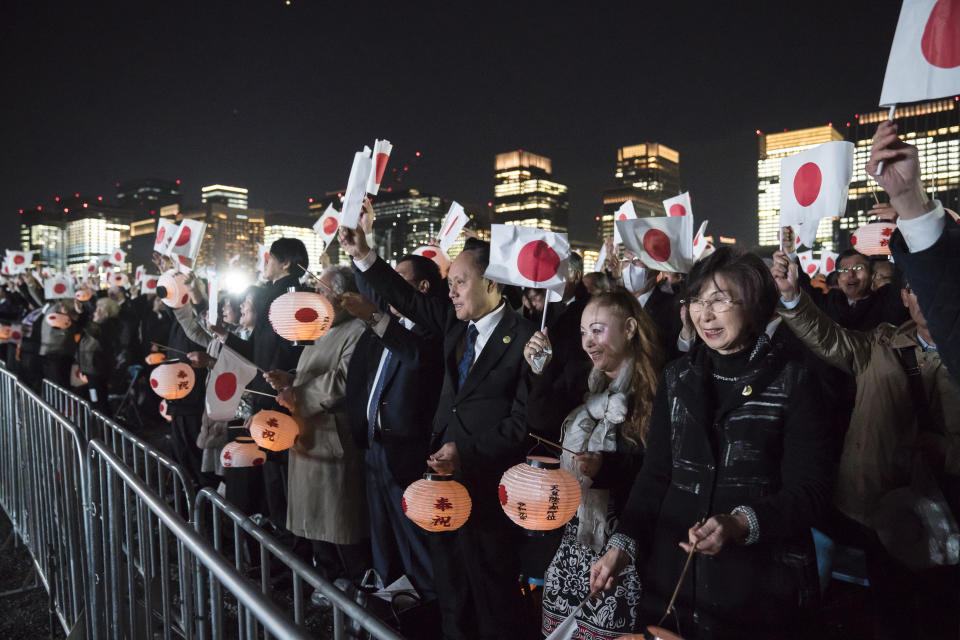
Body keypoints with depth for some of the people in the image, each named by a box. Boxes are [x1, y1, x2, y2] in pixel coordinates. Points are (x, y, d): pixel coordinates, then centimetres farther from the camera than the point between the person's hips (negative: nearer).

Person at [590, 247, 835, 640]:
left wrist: (740, 523, -25)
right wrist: (623, 544, -8)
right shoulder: (676, 378, 5)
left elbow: (810, 489, -10)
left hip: (759, 585, -3)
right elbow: (654, 475, 4)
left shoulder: (791, 383, -6)